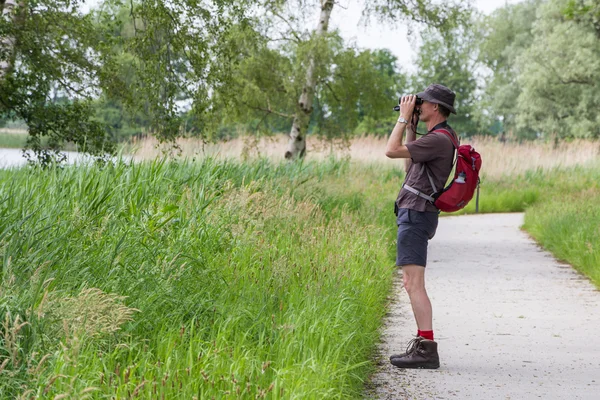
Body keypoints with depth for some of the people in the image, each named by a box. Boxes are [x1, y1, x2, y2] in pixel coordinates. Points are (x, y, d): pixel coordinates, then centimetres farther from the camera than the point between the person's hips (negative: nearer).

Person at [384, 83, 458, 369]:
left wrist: (403, 118, -8)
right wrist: (410, 127, 19)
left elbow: (391, 151, -19)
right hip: (414, 214, 11)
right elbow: (410, 166, 25)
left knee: (413, 284, -12)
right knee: (412, 282, 14)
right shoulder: (443, 137, 16)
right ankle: (421, 344, 16)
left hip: (416, 214, -11)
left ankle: (427, 349, -14)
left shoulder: (438, 139, -17)